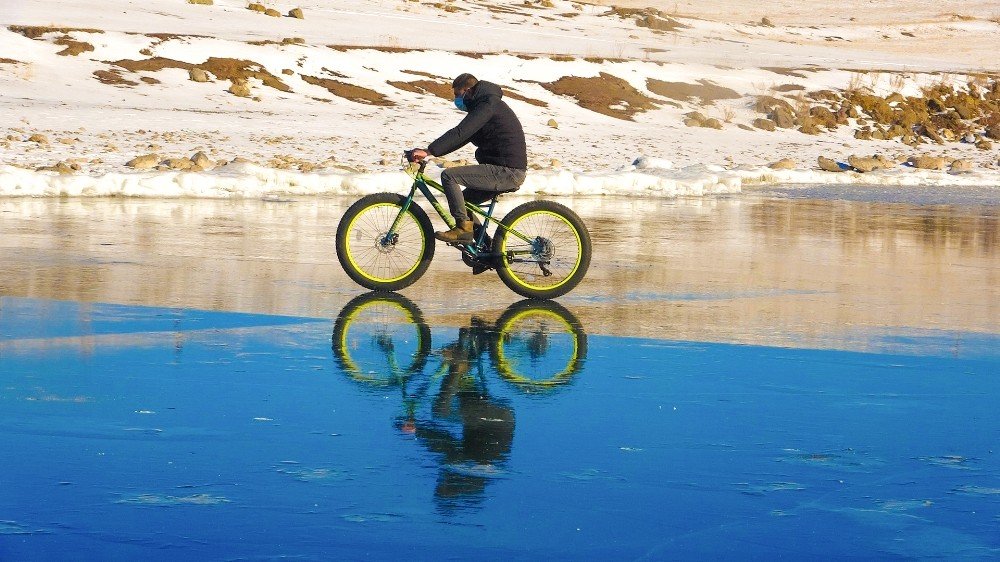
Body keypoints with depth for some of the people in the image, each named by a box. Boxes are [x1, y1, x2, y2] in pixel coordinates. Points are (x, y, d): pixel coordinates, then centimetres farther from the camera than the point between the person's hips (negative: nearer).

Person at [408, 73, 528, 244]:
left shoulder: (488, 105, -12)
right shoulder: (484, 105, 21)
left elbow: (460, 133, -22)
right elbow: (462, 136, 20)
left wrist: (428, 151, -24)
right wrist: (429, 152, 11)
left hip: (507, 171, -10)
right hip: (509, 172, 10)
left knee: (449, 176, -15)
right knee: (464, 201, 18)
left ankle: (463, 227, -12)